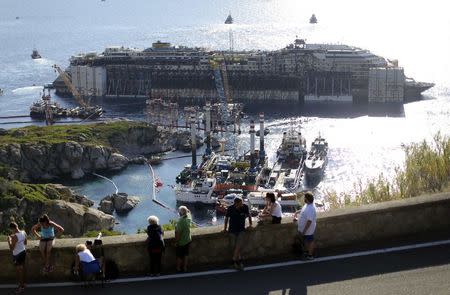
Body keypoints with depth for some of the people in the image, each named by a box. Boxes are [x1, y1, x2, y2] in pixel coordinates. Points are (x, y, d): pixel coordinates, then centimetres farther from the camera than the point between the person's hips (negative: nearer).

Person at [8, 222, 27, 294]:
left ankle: (21, 286, 17)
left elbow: (11, 249, -23)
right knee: (22, 268, 22)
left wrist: (9, 240, -13)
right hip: (23, 251, 7)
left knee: (18, 270, 7)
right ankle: (23, 282, 38)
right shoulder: (23, 233, -6)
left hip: (17, 254, -7)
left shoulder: (14, 237, -29)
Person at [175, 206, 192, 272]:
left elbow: (178, 233, -25)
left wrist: (176, 241, -15)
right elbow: (188, 212, 17)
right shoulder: (188, 217, -10)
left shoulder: (180, 221, -30)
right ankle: (185, 268, 32)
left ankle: (178, 268, 28)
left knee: (179, 256, 13)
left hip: (181, 242, -6)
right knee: (185, 255, 20)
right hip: (188, 240, 6)